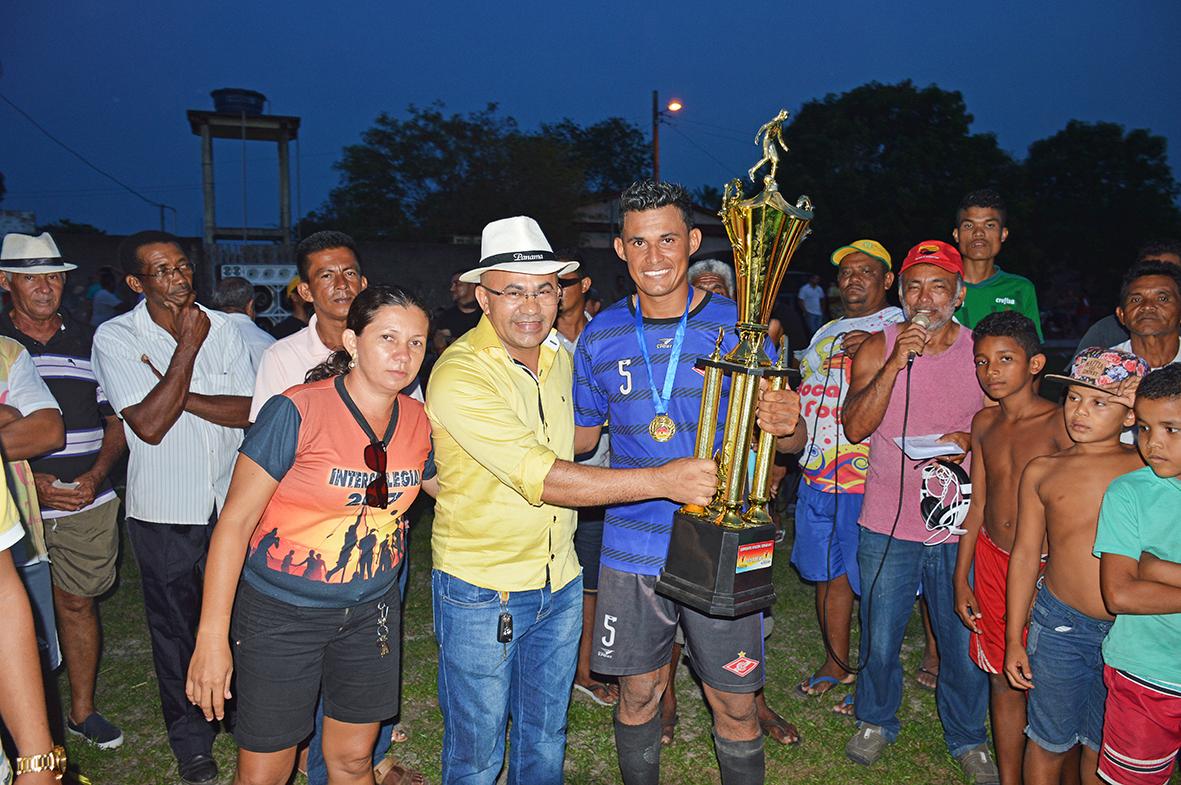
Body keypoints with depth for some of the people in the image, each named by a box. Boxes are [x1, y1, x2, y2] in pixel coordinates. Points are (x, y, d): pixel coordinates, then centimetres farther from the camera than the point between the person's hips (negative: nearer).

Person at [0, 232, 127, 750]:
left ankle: (82, 710, 27)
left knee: (78, 604, 12)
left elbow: (115, 420, 9)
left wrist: (94, 478, -6)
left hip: (86, 506, 2)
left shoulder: (90, 344, 7)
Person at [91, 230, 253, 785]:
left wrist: (181, 395, -18)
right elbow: (149, 424, -21)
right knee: (176, 629, 12)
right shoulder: (115, 338, -10)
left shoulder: (220, 327, 0)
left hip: (231, 504, 3)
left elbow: (251, 409, -6)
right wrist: (188, 346, -19)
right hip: (164, 514, -3)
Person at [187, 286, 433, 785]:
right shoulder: (297, 412, -19)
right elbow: (234, 522, -16)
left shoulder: (416, 420, -3)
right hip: (280, 613, -4)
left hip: (370, 612, 4)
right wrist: (212, 636, -17)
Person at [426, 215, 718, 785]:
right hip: (481, 590, -6)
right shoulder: (461, 375, -22)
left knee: (545, 739, 22)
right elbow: (542, 478, -29)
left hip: (560, 582, 6)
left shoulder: (561, 357, 4)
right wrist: (661, 480, -31)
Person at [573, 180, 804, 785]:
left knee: (735, 706, 9)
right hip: (630, 550, 2)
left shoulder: (737, 325, -5)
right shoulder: (600, 336, 1)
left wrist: (786, 424, -23)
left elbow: (782, 429, 0)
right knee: (637, 695, 16)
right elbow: (581, 434, 12)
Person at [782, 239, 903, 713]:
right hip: (816, 477, 7)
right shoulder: (826, 333, 19)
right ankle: (836, 663, 32)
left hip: (867, 481, -7)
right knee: (827, 575, 16)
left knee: (870, 585, 2)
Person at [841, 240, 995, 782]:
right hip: (887, 525, 0)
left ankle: (967, 737, 36)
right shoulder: (877, 348, -3)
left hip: (959, 528, 1)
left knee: (964, 643, 11)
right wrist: (895, 363, -23)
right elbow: (855, 427, -13)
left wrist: (969, 441, -13)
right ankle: (876, 720, 38)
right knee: (880, 639, 13)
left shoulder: (981, 352, 0)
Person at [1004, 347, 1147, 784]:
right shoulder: (1042, 472, 1)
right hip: (1060, 624, 0)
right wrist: (1014, 638, 4)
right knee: (1049, 742, 15)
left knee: (1102, 746, 17)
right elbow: (1025, 555, 4)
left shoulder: (1150, 467, 1)